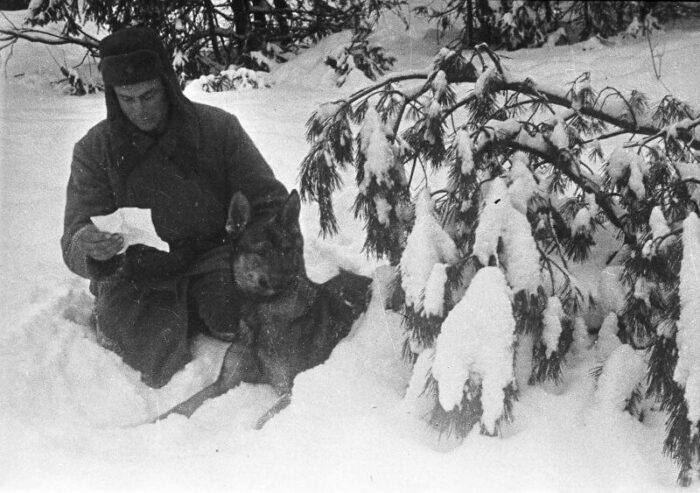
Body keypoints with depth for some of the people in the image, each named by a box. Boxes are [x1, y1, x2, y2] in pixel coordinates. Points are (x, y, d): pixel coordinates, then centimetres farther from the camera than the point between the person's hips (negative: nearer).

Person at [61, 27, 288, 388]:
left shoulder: (217, 128, -6)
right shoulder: (94, 150, -5)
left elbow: (269, 204, -1)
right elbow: (74, 246, -8)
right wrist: (91, 250, -34)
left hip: (210, 260, 0)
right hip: (135, 279, 0)